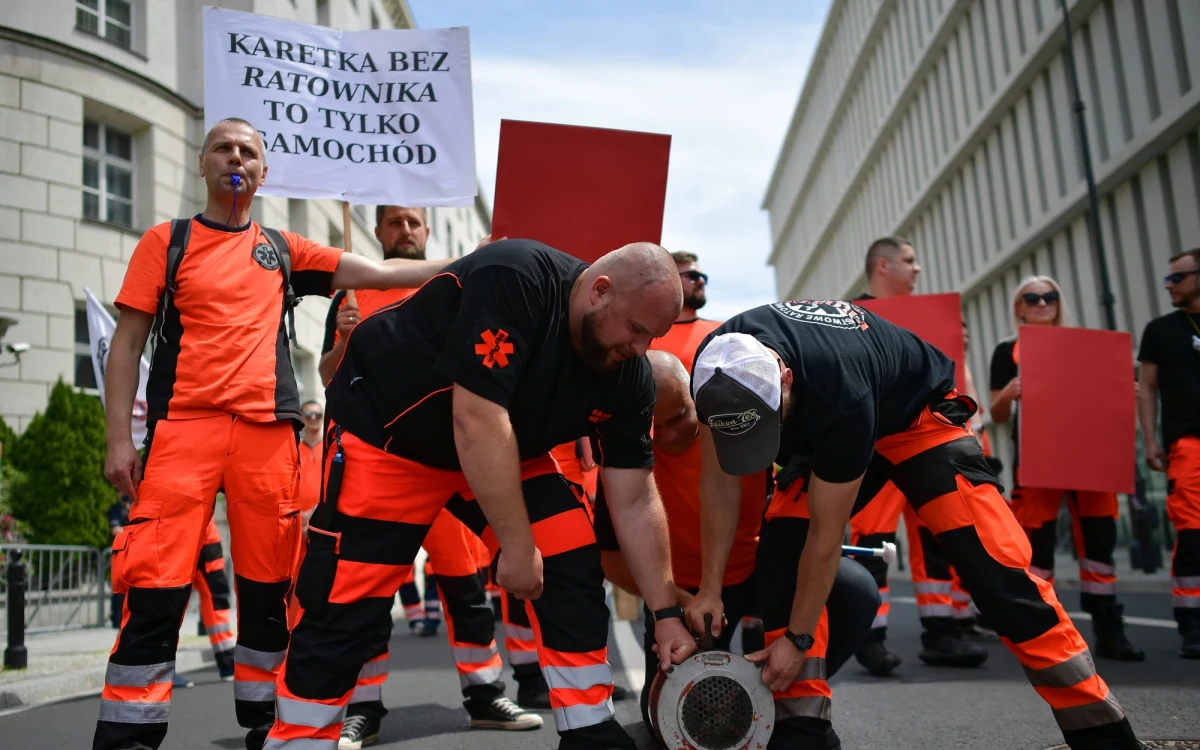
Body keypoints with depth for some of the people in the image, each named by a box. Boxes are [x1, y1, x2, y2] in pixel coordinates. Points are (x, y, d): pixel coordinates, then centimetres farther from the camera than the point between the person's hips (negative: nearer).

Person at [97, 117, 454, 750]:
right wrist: (118, 438, -3)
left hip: (269, 431, 2)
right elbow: (127, 342, 7)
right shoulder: (167, 241, 12)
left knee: (268, 589, 3)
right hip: (184, 426, -2)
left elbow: (378, 274, 16)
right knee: (155, 589, -9)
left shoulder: (283, 249, 17)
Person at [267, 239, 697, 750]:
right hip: (387, 431, -5)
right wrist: (516, 546, -29)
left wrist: (666, 612, -7)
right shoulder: (514, 280, -32)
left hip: (506, 448, 6)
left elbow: (634, 503, -6)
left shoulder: (628, 375, -12)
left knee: (574, 569, -5)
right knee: (344, 605, -8)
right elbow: (477, 419, -34)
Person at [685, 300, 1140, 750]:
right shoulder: (718, 370, -27)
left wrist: (797, 637, -20)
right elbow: (720, 483, -12)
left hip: (916, 414, -5)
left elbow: (826, 536, -30)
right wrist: (710, 587, -9)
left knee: (993, 565, -18)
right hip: (819, 430, 6)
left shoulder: (839, 393, -42)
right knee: (780, 553, -14)